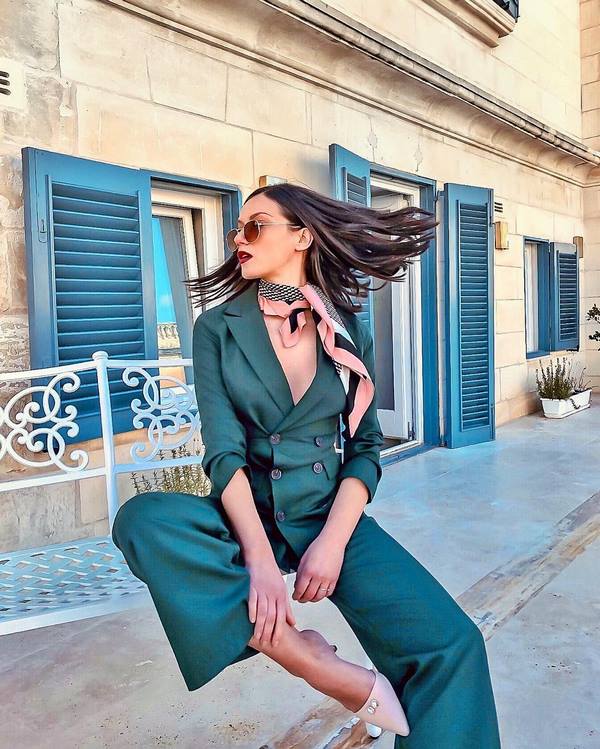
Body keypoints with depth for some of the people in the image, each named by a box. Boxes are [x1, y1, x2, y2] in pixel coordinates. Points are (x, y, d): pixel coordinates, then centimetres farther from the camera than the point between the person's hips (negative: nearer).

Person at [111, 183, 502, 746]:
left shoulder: (348, 330, 4)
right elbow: (223, 450, -10)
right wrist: (260, 559, -24)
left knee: (450, 645, -22)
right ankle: (315, 664, -22)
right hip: (245, 515, 0)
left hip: (329, 513, 0)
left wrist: (333, 540, -15)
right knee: (142, 520, -31)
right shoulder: (218, 327, 0)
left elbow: (365, 447, 1)